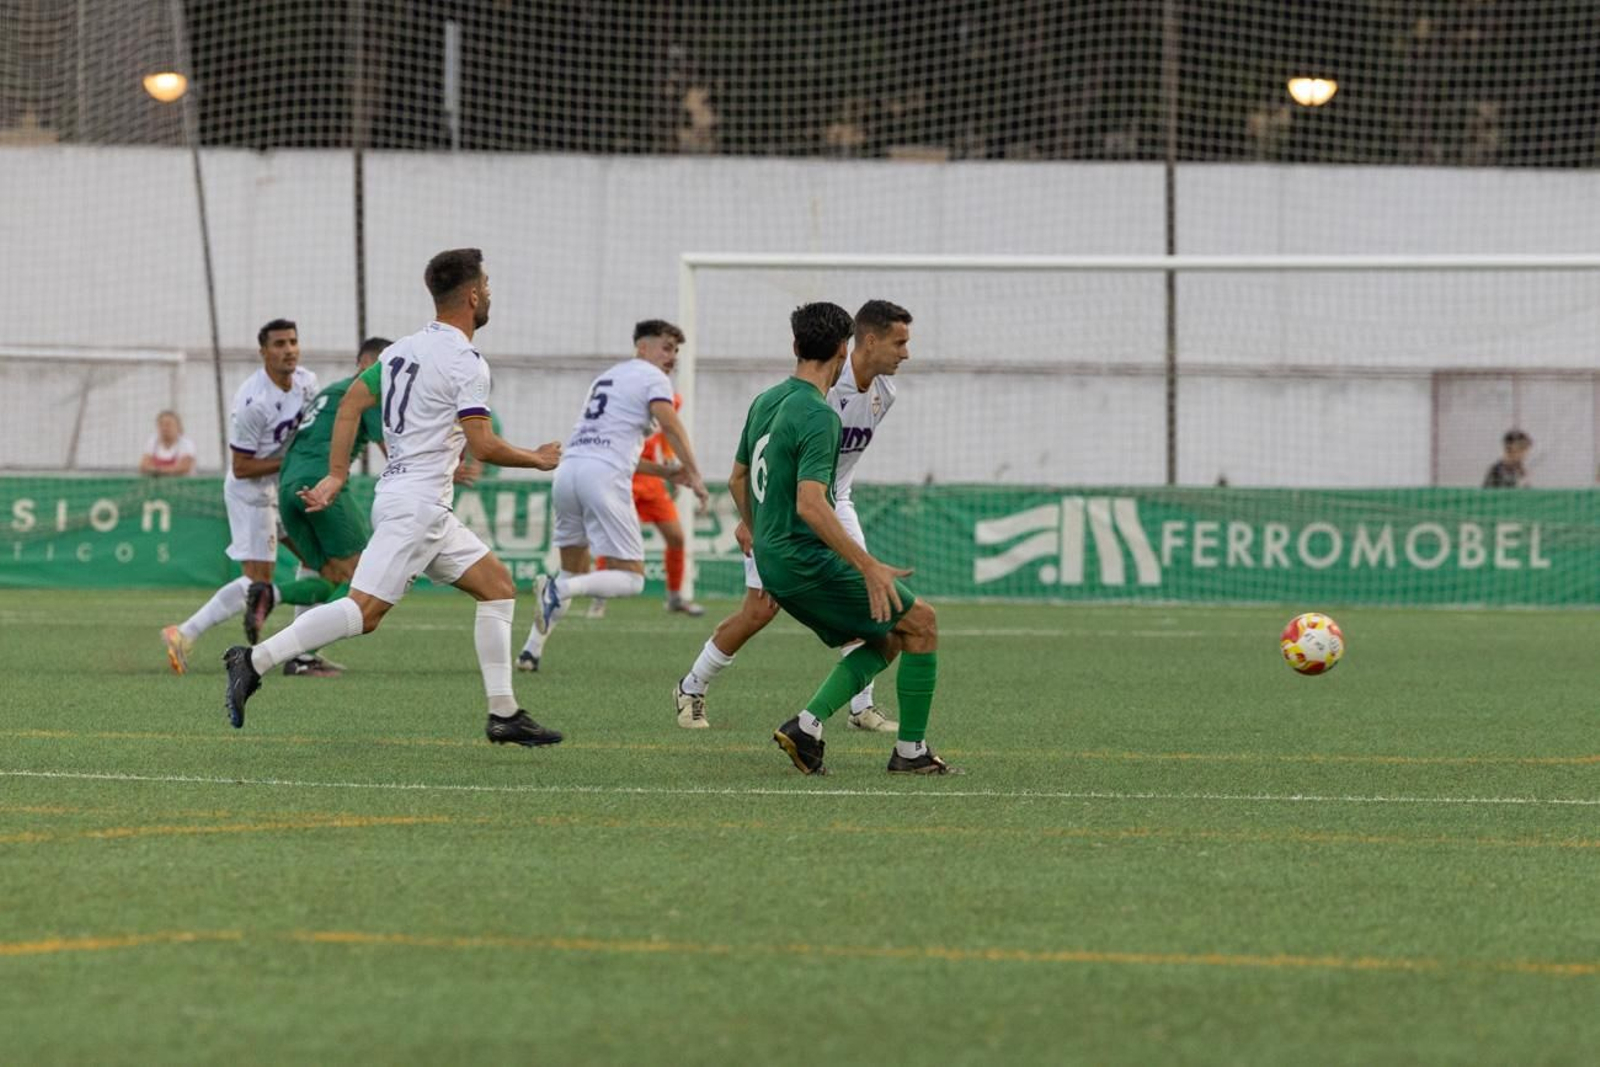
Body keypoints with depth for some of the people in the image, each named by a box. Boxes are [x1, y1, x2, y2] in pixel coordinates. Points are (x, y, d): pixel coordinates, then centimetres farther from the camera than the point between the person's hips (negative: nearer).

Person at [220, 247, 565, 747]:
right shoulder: (466, 362, -12)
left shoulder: (403, 348, 14)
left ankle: (504, 715, 9)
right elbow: (483, 446, -16)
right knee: (365, 610, -15)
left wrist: (337, 475, 13)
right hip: (418, 503, -10)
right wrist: (536, 460, 1)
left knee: (498, 585, 12)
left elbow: (351, 402, 12)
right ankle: (256, 660, -19)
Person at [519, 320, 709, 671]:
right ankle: (557, 590, -28)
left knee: (574, 572, 20)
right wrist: (693, 473, -13)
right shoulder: (651, 377, 6)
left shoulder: (606, 378, 31)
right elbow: (670, 425, -11)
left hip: (569, 468, 8)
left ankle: (532, 650, 9)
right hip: (604, 475, -8)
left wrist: (665, 472, 28)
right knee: (630, 579, -5)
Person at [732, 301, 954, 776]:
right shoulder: (818, 417, -18)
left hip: (772, 561, 9)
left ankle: (806, 724, 1)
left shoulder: (766, 402, 10)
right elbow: (810, 504, -28)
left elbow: (737, 480, 21)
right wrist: (869, 567, -28)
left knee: (884, 641, 17)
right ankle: (910, 750, 4)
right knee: (920, 621, 2)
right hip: (807, 559, -9)